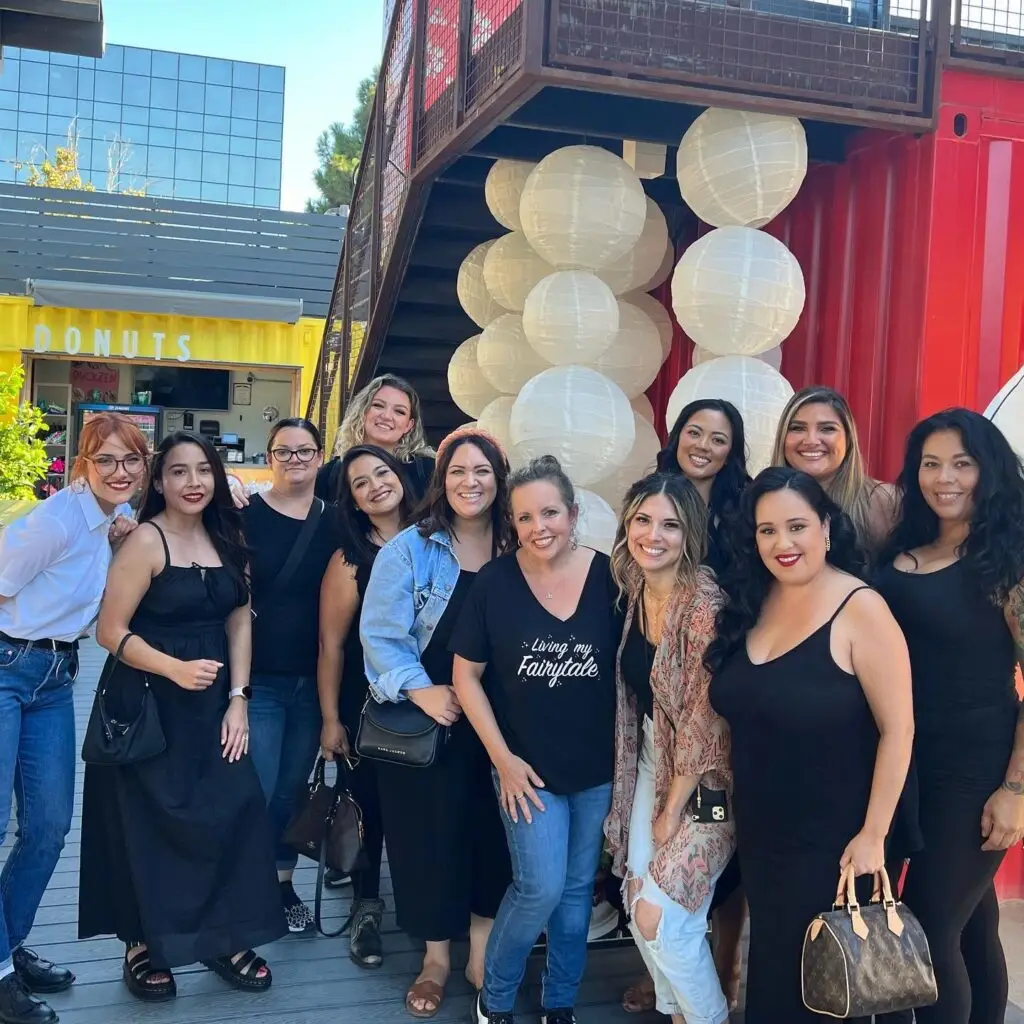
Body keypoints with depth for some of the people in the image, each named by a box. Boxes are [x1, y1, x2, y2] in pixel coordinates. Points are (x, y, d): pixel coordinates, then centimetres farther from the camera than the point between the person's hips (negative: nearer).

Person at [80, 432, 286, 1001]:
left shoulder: (226, 538, 5)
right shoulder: (147, 540, -12)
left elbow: (239, 619, 6)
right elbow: (111, 632, -14)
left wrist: (238, 698, -2)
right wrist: (175, 669, -27)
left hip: (215, 701, 5)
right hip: (152, 705, -5)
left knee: (235, 812, 1)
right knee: (151, 825, 3)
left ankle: (227, 939, 18)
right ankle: (143, 948, 22)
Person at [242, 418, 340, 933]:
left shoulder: (333, 522, 5)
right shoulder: (247, 515, -6)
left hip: (313, 679, 4)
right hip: (259, 678, -4)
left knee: (294, 788, 14)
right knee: (256, 790, -2)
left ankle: (283, 881, 30)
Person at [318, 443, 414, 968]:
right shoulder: (350, 560, -9)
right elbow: (331, 645, -7)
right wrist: (331, 720, -7)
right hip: (368, 703, -2)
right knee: (369, 806, 9)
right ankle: (367, 905, 31)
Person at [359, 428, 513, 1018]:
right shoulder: (409, 549, -8)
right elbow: (380, 634, -12)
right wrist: (420, 690, -22)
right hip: (424, 723, -2)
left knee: (492, 833, 8)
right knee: (430, 835, 8)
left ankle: (483, 953, 28)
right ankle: (437, 958, 28)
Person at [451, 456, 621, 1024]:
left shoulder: (610, 576, -9)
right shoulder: (494, 582, -11)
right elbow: (467, 676, -3)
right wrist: (502, 757, -8)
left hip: (599, 767, 2)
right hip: (527, 766, -2)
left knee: (578, 890, 14)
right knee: (541, 887, -7)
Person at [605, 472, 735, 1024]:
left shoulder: (704, 604, -24)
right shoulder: (635, 590, -1)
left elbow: (704, 716, -21)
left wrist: (673, 810, -14)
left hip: (702, 779, -7)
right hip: (651, 762, 7)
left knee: (660, 915, -6)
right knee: (638, 902, 9)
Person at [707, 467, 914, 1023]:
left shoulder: (860, 609, -18)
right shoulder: (750, 603, 1)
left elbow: (897, 730, -18)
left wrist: (873, 835, -17)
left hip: (832, 840, -6)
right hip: (758, 831, 6)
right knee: (770, 967, 21)